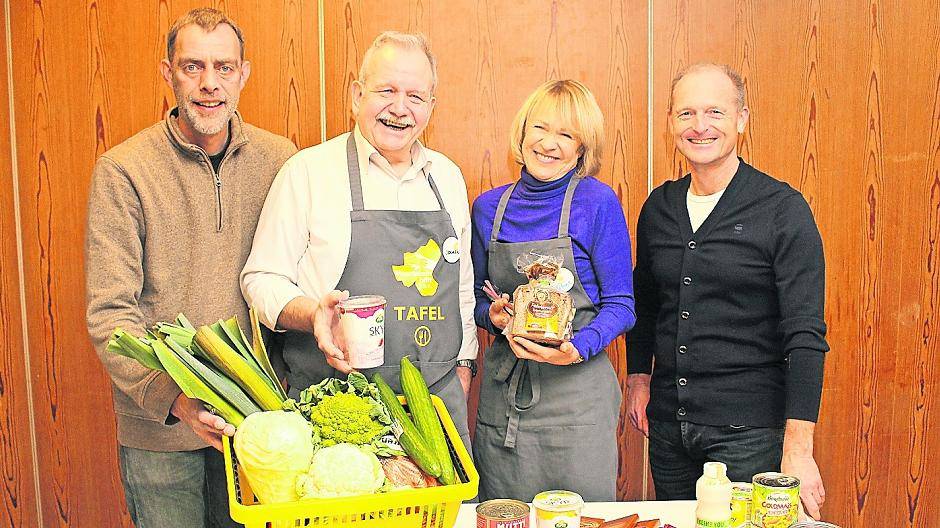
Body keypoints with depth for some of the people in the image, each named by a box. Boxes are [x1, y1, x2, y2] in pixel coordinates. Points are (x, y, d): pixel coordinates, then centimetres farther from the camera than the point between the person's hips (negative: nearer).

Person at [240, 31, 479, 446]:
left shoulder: (448, 177, 10)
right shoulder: (307, 171, -5)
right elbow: (262, 279, -4)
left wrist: (463, 362, 14)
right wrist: (312, 314, -22)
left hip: (439, 397, 4)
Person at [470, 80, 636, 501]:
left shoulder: (597, 202, -6)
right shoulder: (488, 207, 6)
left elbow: (621, 305, -4)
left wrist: (580, 349, -21)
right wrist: (494, 316, -7)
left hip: (577, 388, -3)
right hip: (502, 388, 3)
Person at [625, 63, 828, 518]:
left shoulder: (783, 209, -10)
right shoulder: (659, 207, 6)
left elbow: (805, 335, -14)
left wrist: (798, 448, -18)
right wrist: (638, 375, 8)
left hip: (748, 429, -5)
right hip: (668, 423, 5)